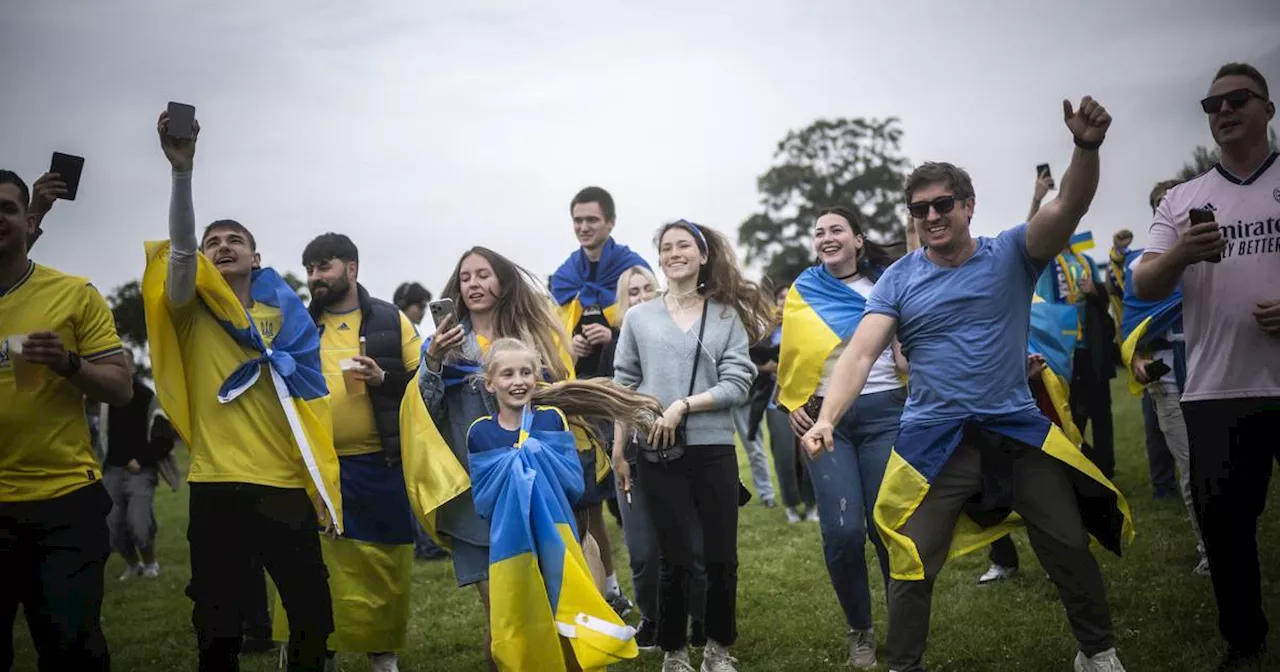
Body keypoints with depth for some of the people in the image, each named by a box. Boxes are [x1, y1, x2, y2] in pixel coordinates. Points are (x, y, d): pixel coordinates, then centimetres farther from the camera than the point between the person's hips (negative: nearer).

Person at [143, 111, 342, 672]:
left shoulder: (288, 315, 11)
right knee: (217, 624, 3)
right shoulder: (193, 311, 6)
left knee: (312, 615, 8)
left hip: (289, 485, 2)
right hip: (218, 485, -2)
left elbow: (312, 404, 10)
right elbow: (179, 247, -15)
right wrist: (182, 170, -31)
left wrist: (325, 489, 4)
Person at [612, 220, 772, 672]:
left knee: (721, 556, 5)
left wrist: (683, 405, -14)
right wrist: (617, 450, 5)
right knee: (674, 558, 6)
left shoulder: (727, 316, 3)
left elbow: (737, 384, -4)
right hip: (658, 454, 0)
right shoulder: (639, 318, 6)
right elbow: (624, 388, 7)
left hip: (714, 450, 0)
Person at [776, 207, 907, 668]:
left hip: (884, 412, 0)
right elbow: (793, 355, 12)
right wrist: (792, 404, 0)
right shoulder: (803, 291, 8)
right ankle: (860, 629, 15)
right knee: (843, 531, -7)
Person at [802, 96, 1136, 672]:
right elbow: (861, 352, -12)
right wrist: (826, 418, -27)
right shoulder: (898, 280, -3)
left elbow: (1068, 208, -19)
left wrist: (1087, 148, -38)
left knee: (1070, 547, 11)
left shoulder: (1010, 255, -2)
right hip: (934, 440, 0)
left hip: (1018, 430, 1)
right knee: (912, 564, 3)